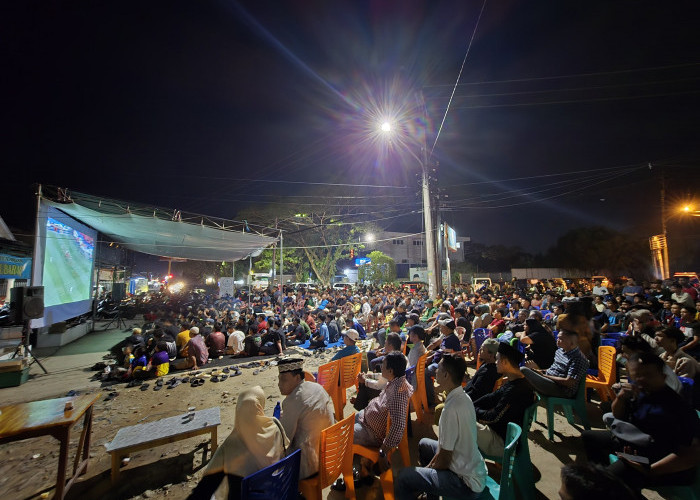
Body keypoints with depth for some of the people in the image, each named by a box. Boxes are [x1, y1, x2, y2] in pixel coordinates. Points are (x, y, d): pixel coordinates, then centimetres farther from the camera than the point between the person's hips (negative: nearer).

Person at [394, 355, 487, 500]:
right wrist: (430, 466, 12)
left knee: (403, 477, -15)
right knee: (424, 444, 25)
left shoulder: (451, 409, -31)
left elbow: (443, 461, -21)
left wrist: (430, 468, -2)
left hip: (467, 483, -9)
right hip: (475, 469, 9)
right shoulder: (463, 397, -3)